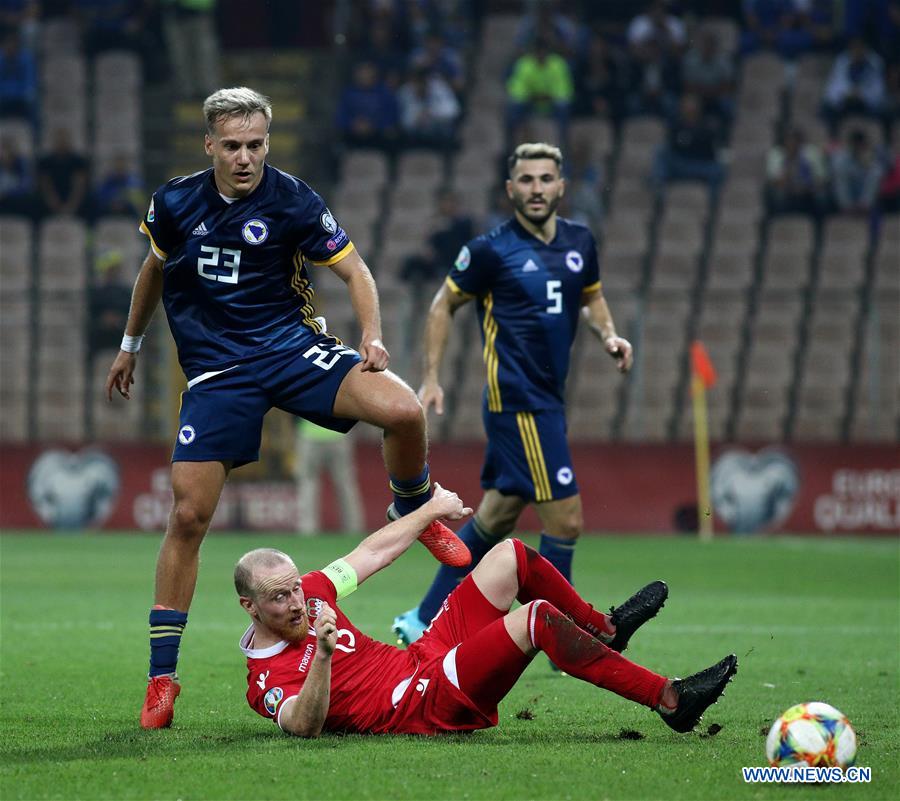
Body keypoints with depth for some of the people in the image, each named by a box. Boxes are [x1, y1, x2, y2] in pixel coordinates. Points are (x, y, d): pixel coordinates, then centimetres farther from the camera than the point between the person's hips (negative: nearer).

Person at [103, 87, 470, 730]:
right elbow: (154, 270, 21)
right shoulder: (174, 204, 0)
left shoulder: (293, 202, -8)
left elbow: (354, 270, 1)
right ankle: (162, 677, 2)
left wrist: (372, 337, -16)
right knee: (189, 515, -9)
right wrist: (130, 345, 30)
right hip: (215, 369, 1)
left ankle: (414, 512, 8)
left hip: (290, 345, -1)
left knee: (403, 411, -27)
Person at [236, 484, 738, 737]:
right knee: (538, 617, -26)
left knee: (511, 556, 12)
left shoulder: (308, 592, 8)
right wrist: (322, 655, -50)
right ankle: (669, 700, -21)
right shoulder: (268, 680, -16)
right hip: (425, 705, -10)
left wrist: (429, 510, 25)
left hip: (424, 659, 10)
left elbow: (371, 555, 19)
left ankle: (602, 629, 32)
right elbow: (303, 725, -35)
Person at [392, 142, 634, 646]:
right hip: (518, 401, -7)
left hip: (548, 400, 7)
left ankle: (425, 622, 25)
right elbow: (444, 306, 2)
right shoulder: (492, 250, -9)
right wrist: (432, 377, -2)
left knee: (498, 517, 14)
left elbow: (592, 297, 24)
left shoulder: (580, 241, 8)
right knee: (566, 519, -10)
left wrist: (610, 335, 4)